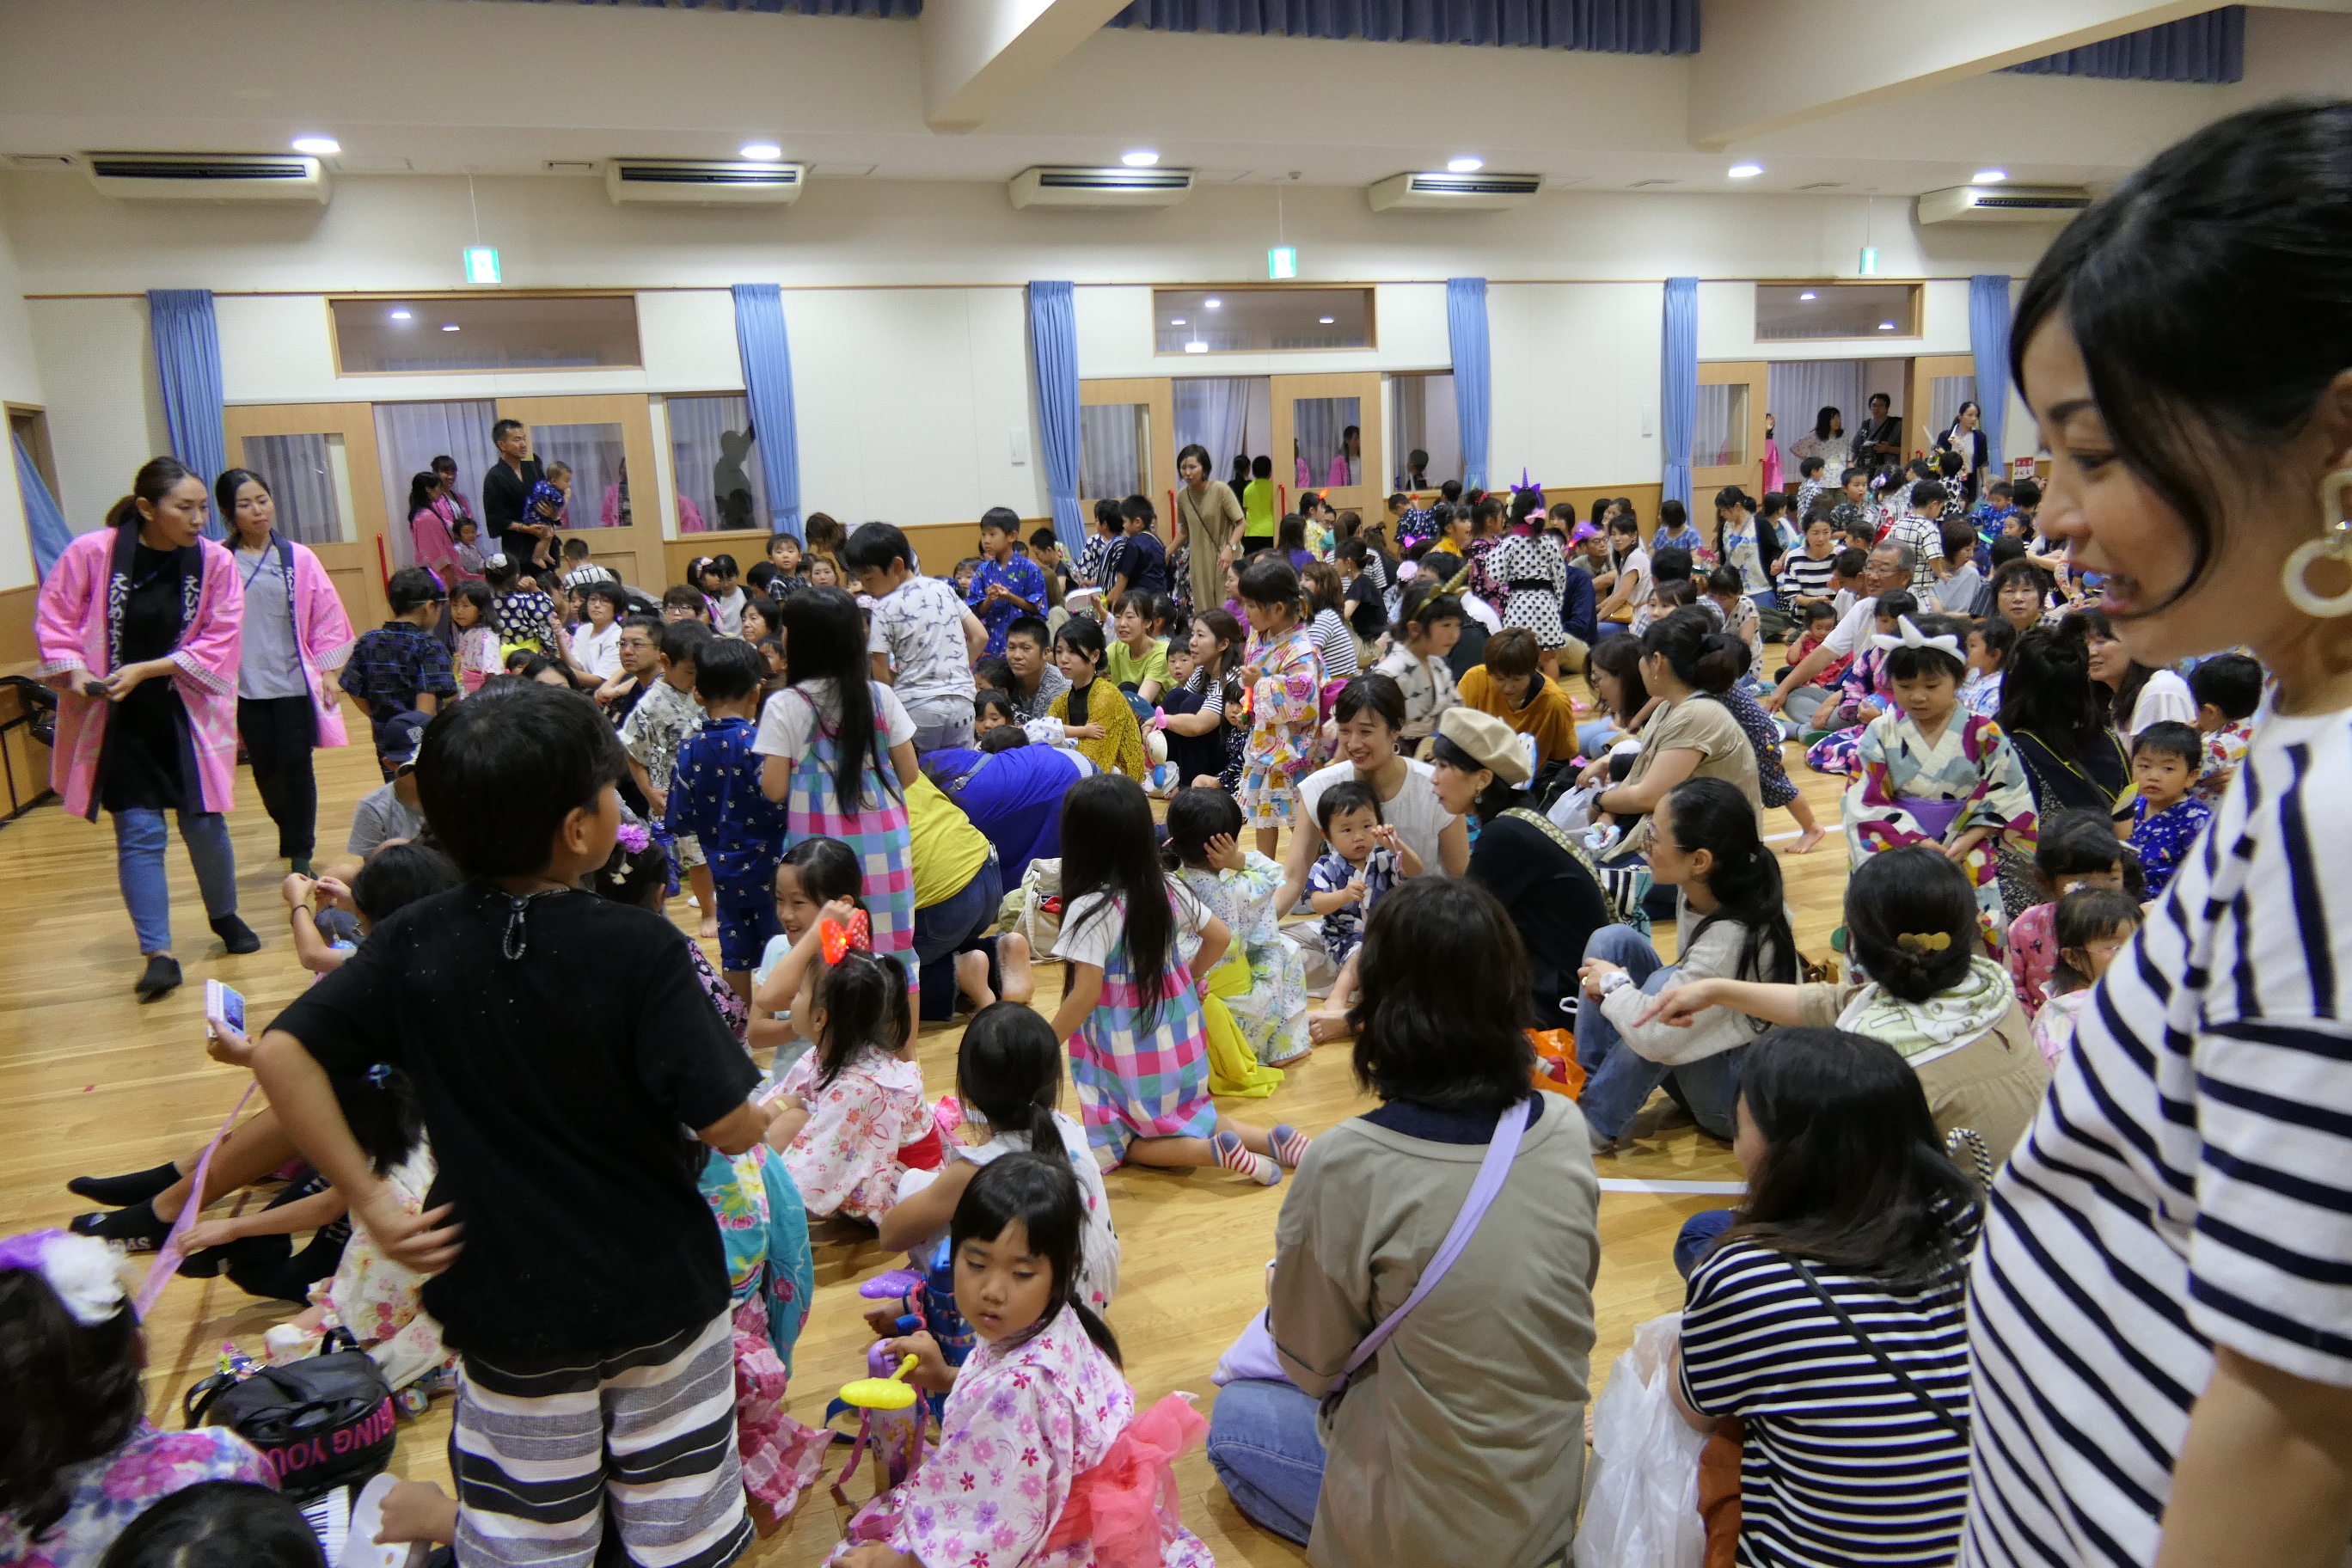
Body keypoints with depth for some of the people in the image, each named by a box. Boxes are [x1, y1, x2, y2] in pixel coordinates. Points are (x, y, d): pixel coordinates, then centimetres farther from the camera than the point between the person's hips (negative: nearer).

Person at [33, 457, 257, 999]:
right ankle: (158, 955, 6)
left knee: (204, 823, 8)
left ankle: (224, 917, 33)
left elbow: (220, 644, -9)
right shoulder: (91, 553, -13)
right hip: (117, 717, -1)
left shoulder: (215, 561, -10)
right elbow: (54, 620, -2)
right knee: (139, 833, 0)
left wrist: (145, 670, -16)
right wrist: (74, 671, -17)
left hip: (187, 712, 1)